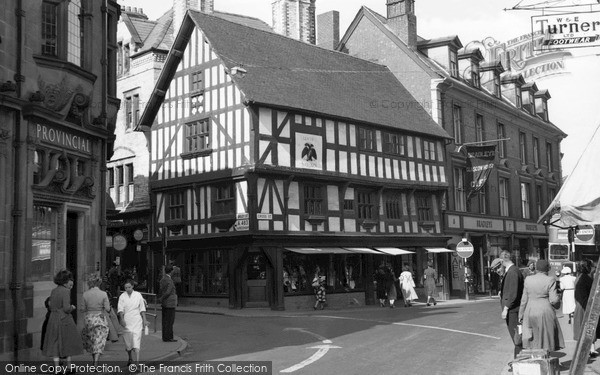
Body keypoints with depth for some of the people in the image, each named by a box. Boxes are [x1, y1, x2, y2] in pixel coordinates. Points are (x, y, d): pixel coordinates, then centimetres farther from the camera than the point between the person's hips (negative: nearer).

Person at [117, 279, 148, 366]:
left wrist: (144, 320, 6)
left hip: (137, 321, -1)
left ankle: (137, 361, -14)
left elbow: (142, 309, 7)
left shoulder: (138, 295, 2)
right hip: (127, 321, 1)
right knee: (128, 341, 8)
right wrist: (122, 319, -21)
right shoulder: (122, 296, 1)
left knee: (137, 340, -10)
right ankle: (130, 359, 31)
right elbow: (120, 309, -6)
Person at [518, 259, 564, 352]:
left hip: (530, 313, 3)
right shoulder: (550, 280, -8)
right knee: (546, 340, 4)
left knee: (532, 340, 9)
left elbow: (524, 299, 5)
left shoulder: (528, 279, 2)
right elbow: (554, 300, -11)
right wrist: (558, 299, 10)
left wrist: (521, 314, 12)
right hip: (545, 312, -3)